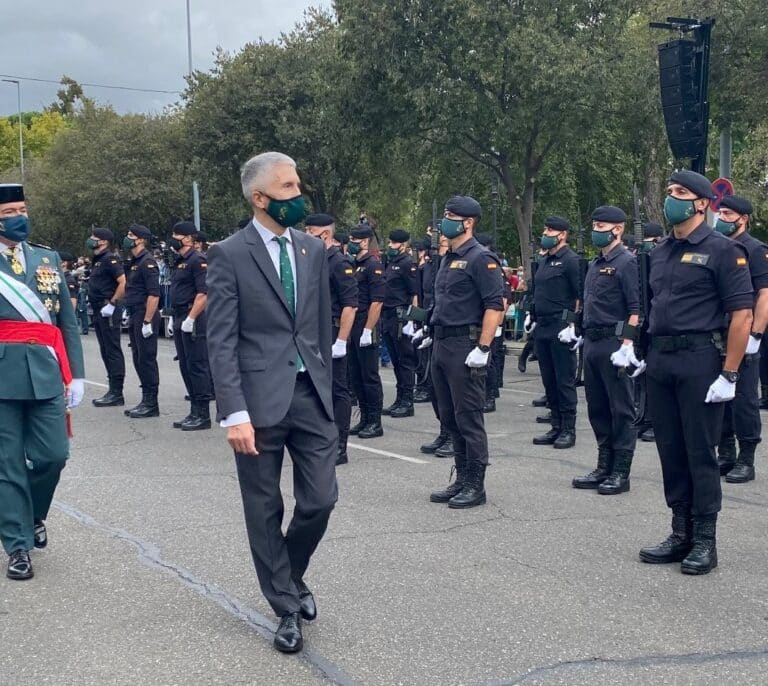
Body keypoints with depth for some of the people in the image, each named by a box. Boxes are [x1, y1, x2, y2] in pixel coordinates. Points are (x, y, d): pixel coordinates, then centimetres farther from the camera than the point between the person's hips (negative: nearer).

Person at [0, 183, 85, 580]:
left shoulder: (48, 259, 12)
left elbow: (68, 322, 12)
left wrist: (75, 374, 6)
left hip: (46, 373, 3)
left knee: (53, 455, 0)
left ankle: (33, 516, 29)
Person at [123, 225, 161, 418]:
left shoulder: (147, 263, -14)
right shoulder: (134, 262, 17)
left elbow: (154, 294, -21)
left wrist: (147, 321, -23)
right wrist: (130, 315, 19)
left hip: (145, 317, -10)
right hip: (134, 317, 10)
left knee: (147, 359, -5)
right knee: (138, 359, 12)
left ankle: (151, 404, 0)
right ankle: (146, 401, 19)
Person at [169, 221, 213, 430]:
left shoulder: (198, 260, -12)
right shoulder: (180, 261, 18)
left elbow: (203, 293, -20)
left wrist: (190, 319, -22)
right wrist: (175, 318, 19)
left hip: (194, 320, -10)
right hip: (180, 319, 10)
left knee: (197, 366, -6)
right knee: (185, 366, 12)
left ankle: (202, 415, -1)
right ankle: (194, 412, 19)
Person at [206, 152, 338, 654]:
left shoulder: (314, 250, 9)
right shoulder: (229, 254, -6)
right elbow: (222, 342, -10)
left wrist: (326, 388, 13)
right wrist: (234, 413, -17)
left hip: (310, 394, 4)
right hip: (260, 400, -4)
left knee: (320, 500, 3)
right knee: (265, 511, 6)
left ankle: (292, 575, 32)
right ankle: (287, 608, 22)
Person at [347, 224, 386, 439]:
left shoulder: (373, 266, -10)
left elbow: (377, 301, -16)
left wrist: (368, 330, -20)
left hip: (366, 329, -8)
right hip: (351, 328, 8)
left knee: (369, 376, -3)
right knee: (356, 375, 11)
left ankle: (375, 423, 3)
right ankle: (364, 419, 20)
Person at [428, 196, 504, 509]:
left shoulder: (481, 259, -11)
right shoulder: (449, 259, 17)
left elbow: (495, 306, -17)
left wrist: (483, 348, -21)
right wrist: (436, 340, 18)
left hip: (465, 347, -9)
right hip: (442, 345, 9)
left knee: (468, 418, -4)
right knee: (450, 417, 13)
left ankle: (475, 486, 4)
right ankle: (461, 480, 22)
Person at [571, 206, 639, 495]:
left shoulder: (626, 262, -9)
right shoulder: (595, 264, 16)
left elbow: (636, 308, -15)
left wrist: (627, 345, -21)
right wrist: (584, 337, 17)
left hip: (614, 343, -9)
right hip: (592, 342, 9)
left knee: (621, 409, 0)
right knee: (597, 408, 13)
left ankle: (621, 473, 5)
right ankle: (604, 467, 22)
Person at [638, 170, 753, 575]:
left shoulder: (722, 250, -7)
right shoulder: (659, 253, 14)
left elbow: (742, 314, -11)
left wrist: (729, 375, -16)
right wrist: (648, 354, 13)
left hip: (700, 361, -7)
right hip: (660, 362, 7)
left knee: (700, 452, -1)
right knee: (671, 451, 10)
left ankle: (705, 542, 9)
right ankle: (680, 535, 20)